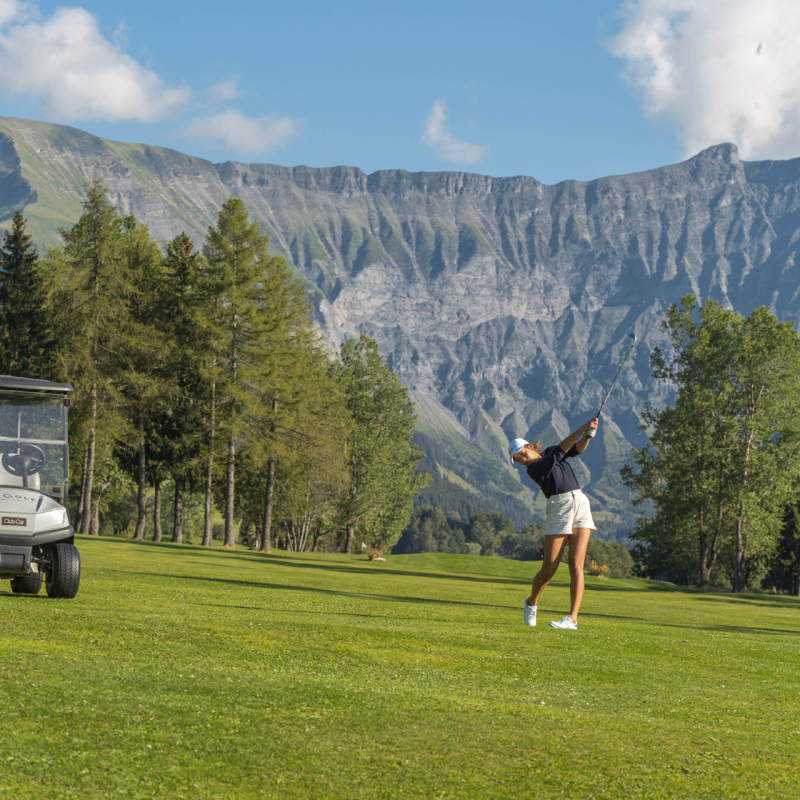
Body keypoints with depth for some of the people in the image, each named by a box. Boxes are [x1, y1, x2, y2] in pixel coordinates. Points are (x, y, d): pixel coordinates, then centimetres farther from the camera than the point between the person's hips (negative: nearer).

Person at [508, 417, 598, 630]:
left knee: (576, 564, -11)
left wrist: (587, 436, -17)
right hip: (558, 510, -4)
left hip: (580, 504, 4)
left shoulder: (550, 452, 16)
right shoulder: (534, 469, -4)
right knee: (549, 569, -5)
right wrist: (583, 428, -18)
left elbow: (577, 448, 5)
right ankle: (532, 602, 26)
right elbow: (562, 448, -13)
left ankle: (573, 619, -16)